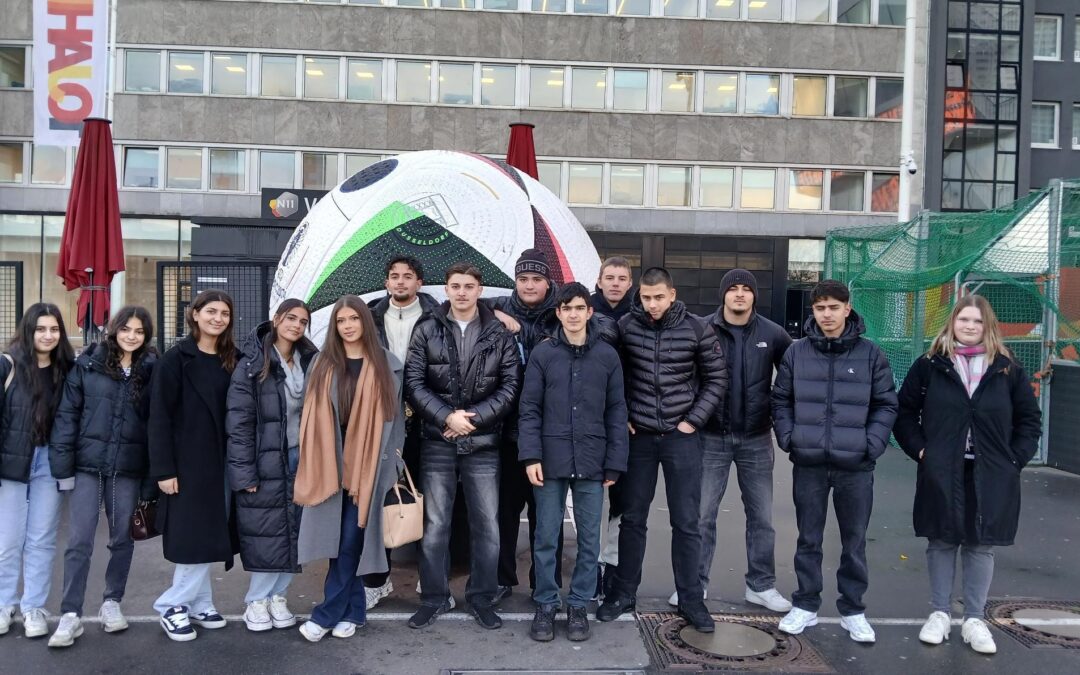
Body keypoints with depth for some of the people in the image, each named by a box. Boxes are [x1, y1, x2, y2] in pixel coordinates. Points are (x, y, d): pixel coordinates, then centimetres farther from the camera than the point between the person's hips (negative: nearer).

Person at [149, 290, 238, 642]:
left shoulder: (231, 361, 9)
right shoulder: (176, 358, -7)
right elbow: (159, 416, -11)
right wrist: (164, 468, -16)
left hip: (221, 461, 5)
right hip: (188, 461, -5)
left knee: (209, 536, 9)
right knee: (195, 537, -2)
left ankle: (197, 605, 21)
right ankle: (175, 606, 13)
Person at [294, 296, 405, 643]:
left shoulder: (386, 365, 3)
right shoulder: (323, 364, 9)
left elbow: (394, 415, 3)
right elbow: (312, 415, 8)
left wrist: (391, 464, -2)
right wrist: (313, 464, 3)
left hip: (367, 464, -2)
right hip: (330, 462, 2)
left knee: (350, 539, -1)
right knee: (338, 538, 2)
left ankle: (326, 613, 8)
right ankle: (353, 609, 16)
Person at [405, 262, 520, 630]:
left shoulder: (499, 334, 3)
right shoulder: (427, 330, 3)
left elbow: (510, 385, -2)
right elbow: (414, 382, -3)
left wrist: (474, 418, -11)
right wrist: (447, 416, -14)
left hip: (483, 444, 0)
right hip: (437, 442, 0)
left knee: (486, 525, 5)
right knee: (434, 524, 7)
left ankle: (482, 598, 21)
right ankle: (433, 597, 21)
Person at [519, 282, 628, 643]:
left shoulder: (607, 355, 3)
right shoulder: (542, 353, 1)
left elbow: (617, 412, 4)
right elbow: (529, 409, 0)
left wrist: (615, 463, 0)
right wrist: (531, 456, -9)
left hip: (591, 462, 1)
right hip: (551, 460, -1)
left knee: (589, 539, 9)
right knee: (546, 538, 7)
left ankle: (578, 605, 24)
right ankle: (545, 605, 22)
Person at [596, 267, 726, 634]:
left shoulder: (696, 329, -5)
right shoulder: (626, 327, -3)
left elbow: (716, 379, 2)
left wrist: (693, 420, -4)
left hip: (682, 437, -1)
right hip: (638, 436, 1)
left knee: (686, 522, 6)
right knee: (632, 518, 10)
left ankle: (691, 599, 18)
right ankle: (624, 592, 23)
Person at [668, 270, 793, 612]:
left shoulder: (773, 334, -1)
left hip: (756, 439, 2)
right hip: (712, 438, -1)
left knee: (761, 515, 10)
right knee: (702, 515, 3)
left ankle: (761, 584, 25)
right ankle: (695, 583, 17)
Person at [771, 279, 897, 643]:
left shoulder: (870, 354, 0)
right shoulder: (797, 352, 2)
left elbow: (886, 404, 3)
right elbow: (781, 400, 8)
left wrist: (872, 444, -8)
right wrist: (788, 438, -4)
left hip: (856, 466, 0)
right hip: (808, 463, 1)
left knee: (854, 541, 10)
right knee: (808, 539, 11)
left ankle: (853, 610, 25)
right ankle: (805, 605, 24)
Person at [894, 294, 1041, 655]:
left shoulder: (1007, 368, 4)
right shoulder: (930, 365, 1)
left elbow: (1030, 418, 10)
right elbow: (904, 411, 5)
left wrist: (1015, 459, -1)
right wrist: (919, 450, -5)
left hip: (990, 476, 1)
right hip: (942, 474, -1)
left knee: (981, 545, 7)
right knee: (941, 542, 7)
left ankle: (974, 620, 18)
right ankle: (940, 613, 20)